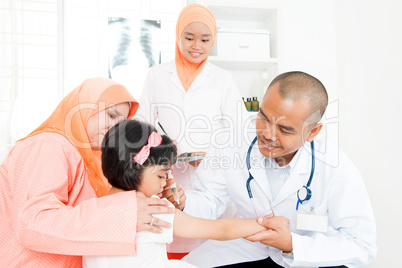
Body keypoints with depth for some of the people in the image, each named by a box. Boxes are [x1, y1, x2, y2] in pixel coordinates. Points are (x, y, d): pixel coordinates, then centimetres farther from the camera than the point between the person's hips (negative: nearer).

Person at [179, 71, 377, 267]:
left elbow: (363, 245, -19)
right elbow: (208, 199, -7)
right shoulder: (232, 146, -17)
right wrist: (182, 203, -30)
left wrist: (292, 245, -30)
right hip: (245, 250, 2)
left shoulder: (337, 169, -25)